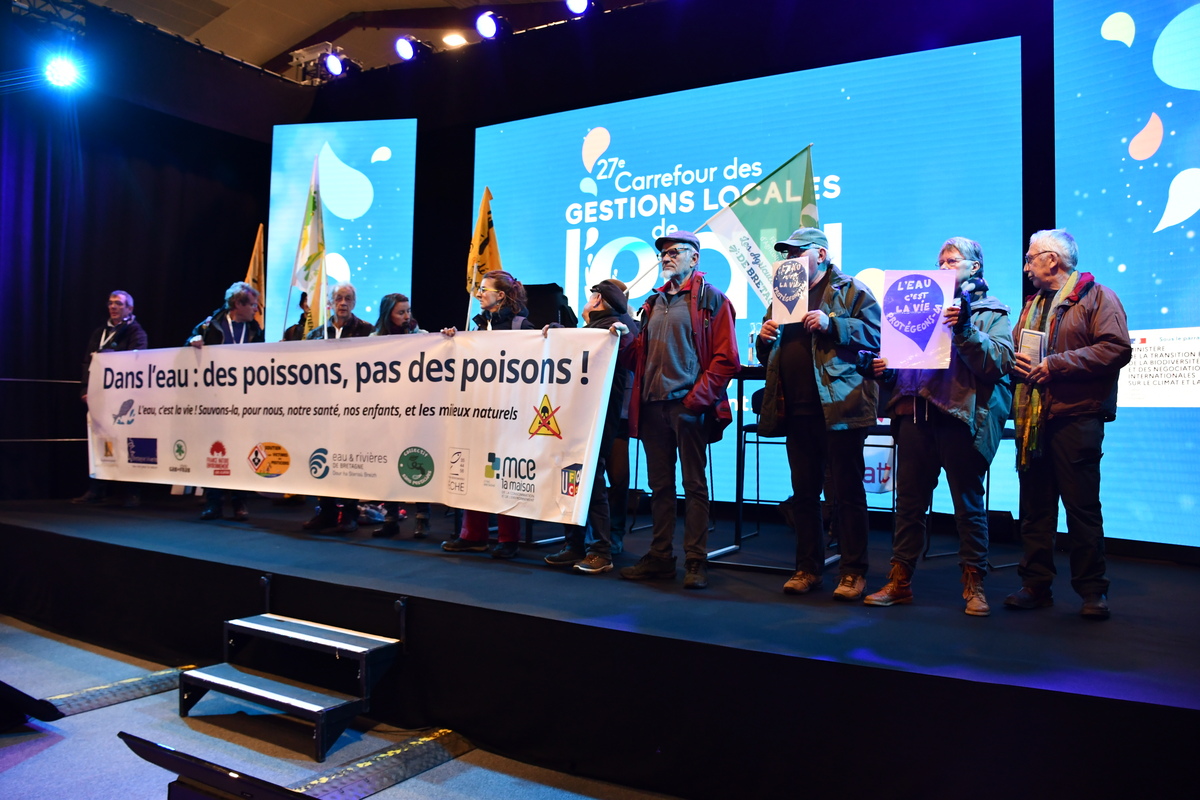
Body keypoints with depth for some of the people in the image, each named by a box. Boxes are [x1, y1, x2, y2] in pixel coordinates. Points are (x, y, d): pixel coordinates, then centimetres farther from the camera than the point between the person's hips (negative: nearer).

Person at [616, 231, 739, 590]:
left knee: (694, 485, -1)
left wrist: (698, 397, -15)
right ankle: (660, 557, 19)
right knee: (660, 485, 10)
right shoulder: (653, 302, 19)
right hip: (652, 405, 6)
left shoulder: (710, 298, 0)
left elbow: (726, 358, -7)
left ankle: (696, 562, 5)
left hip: (689, 405, -6)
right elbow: (639, 356, 21)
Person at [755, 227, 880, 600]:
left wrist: (831, 324, -20)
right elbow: (767, 355, 24)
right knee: (804, 493, 11)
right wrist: (764, 338, 2)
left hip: (839, 409, -6)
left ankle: (853, 572, 8)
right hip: (797, 411, 6)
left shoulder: (851, 290, 2)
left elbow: (875, 334, -11)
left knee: (847, 493, 0)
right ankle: (808, 569, 20)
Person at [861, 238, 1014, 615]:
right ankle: (900, 580, 14)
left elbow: (999, 362, -8)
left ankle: (974, 584, 14)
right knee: (908, 501, 6)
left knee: (968, 505, 3)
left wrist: (965, 330, -19)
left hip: (961, 415, -4)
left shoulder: (992, 313, 8)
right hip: (915, 413, 5)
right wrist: (884, 367, 3)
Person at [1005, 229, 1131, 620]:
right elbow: (1016, 349, 26)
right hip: (1032, 419, 7)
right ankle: (1035, 585, 16)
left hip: (1076, 417, -7)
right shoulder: (1033, 304, 22)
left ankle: (1092, 591, 10)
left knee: (1083, 507, -1)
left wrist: (1055, 364, -15)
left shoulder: (1098, 297, -1)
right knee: (1034, 507, 8)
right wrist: (1018, 363, 3)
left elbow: (1116, 349, -13)